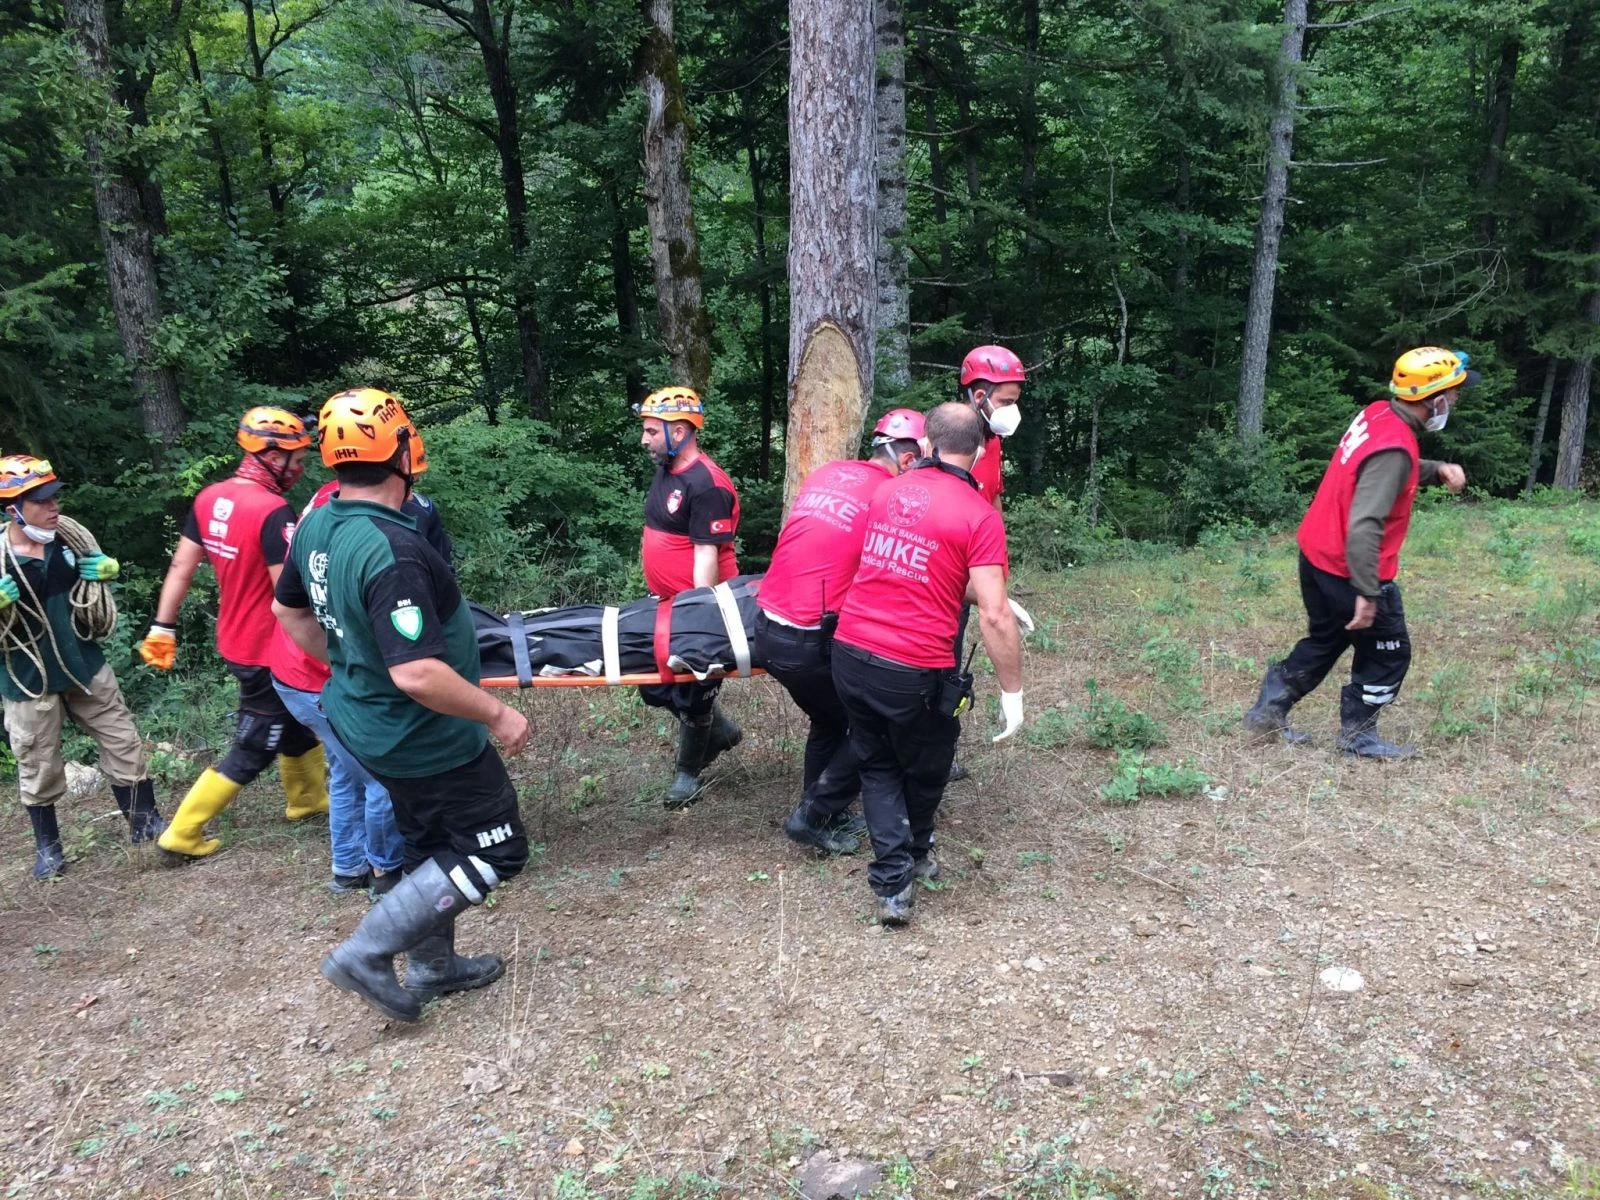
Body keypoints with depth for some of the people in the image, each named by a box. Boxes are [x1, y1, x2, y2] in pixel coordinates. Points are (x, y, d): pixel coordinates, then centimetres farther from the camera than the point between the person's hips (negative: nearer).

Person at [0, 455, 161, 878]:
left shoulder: (69, 537, -6)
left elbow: (94, 593, 13)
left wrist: (107, 569, -9)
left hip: (85, 665, 4)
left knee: (124, 746, 9)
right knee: (39, 769, 11)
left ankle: (145, 821, 25)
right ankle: (47, 846, 30)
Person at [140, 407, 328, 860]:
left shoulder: (210, 498, 0)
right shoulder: (273, 511, -26)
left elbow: (181, 568, 6)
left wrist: (162, 628, 12)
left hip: (235, 640, 9)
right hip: (267, 651, -9)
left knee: (295, 719, 26)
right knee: (252, 750, 8)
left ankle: (307, 798, 43)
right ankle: (183, 833, 17)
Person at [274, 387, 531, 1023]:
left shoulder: (317, 526, -3)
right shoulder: (393, 551, -31)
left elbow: (289, 611, 14)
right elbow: (417, 673, -34)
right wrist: (497, 715, -22)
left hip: (368, 722, 9)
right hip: (424, 738, -9)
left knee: (432, 843, 25)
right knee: (495, 849, 7)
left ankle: (432, 967, 41)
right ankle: (367, 952, 9)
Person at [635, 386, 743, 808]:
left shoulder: (706, 485, -21)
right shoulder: (666, 471, 9)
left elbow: (707, 555, -24)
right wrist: (662, 595, 19)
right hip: (668, 605, 10)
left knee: (692, 696, 7)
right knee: (656, 686, 16)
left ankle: (689, 772, 27)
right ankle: (722, 731, 36)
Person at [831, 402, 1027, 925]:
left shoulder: (886, 492, 8)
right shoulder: (979, 515, -10)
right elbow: (994, 618, -15)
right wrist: (1012, 692, -5)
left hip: (849, 655, 5)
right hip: (913, 674, -4)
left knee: (878, 767, 22)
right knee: (925, 772, 23)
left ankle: (893, 883, 14)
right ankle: (915, 854, 46)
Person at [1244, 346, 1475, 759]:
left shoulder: (1378, 414, 1)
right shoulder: (1394, 447, -26)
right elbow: (1364, 526, -32)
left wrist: (1437, 470, 2)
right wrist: (1367, 593, -30)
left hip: (1317, 556, 9)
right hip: (1349, 571, -9)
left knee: (1325, 641, 25)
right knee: (1388, 654, 10)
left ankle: (1269, 709, 27)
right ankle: (1358, 734, 23)